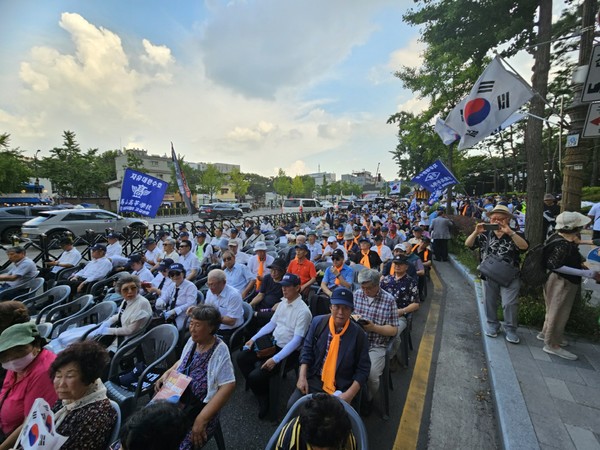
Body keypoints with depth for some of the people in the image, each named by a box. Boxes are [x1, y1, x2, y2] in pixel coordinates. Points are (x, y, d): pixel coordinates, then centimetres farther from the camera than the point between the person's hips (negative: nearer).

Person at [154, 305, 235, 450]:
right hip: (177, 401, 6)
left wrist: (202, 419, -25)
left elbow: (228, 386, -24)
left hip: (199, 409, -6)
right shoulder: (192, 340, -1)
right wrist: (167, 373, 0)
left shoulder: (219, 350, -20)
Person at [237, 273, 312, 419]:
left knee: (255, 376, -19)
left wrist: (275, 359, -28)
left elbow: (296, 340, -24)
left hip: (289, 352, -8)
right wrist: (253, 338, 7)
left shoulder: (303, 311, -22)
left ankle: (265, 398, 15)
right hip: (273, 343, 8)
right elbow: (272, 324, 13)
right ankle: (261, 394, 16)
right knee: (241, 358, 4)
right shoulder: (283, 302, 3)